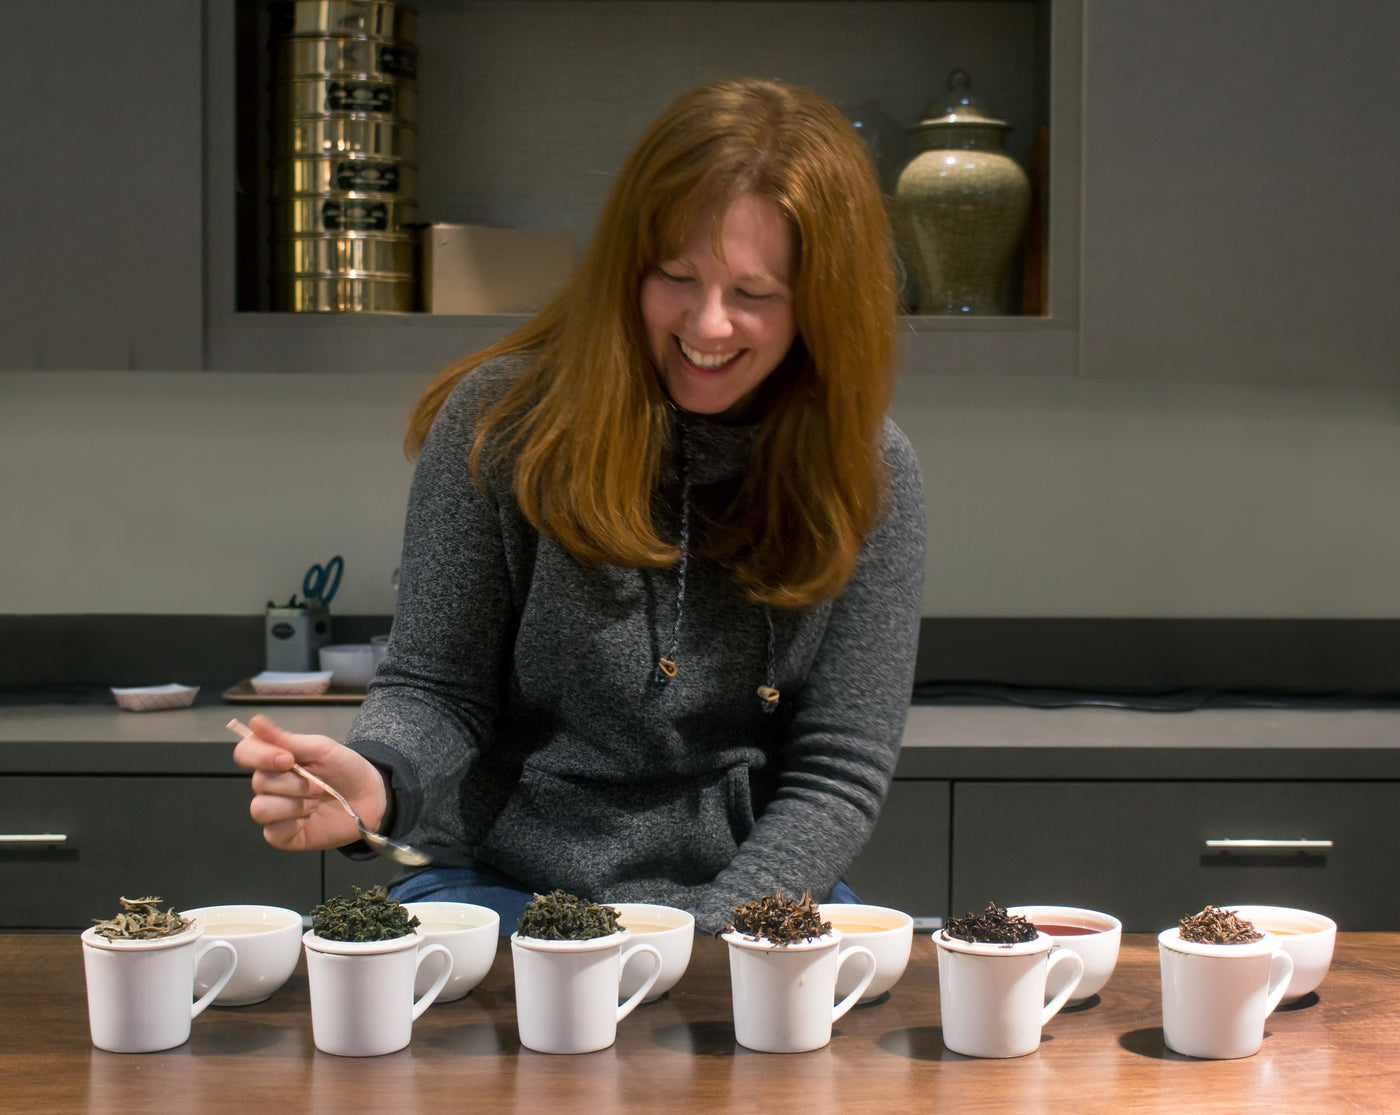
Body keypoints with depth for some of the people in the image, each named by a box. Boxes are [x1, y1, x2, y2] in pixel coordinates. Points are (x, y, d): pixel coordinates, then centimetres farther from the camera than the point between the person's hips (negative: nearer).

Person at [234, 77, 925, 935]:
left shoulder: (869, 476, -3)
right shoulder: (501, 424, -6)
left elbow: (837, 776, -3)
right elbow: (436, 692, -1)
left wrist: (696, 933, -17)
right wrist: (378, 780, -25)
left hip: (751, 901, 1)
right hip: (504, 886, 0)